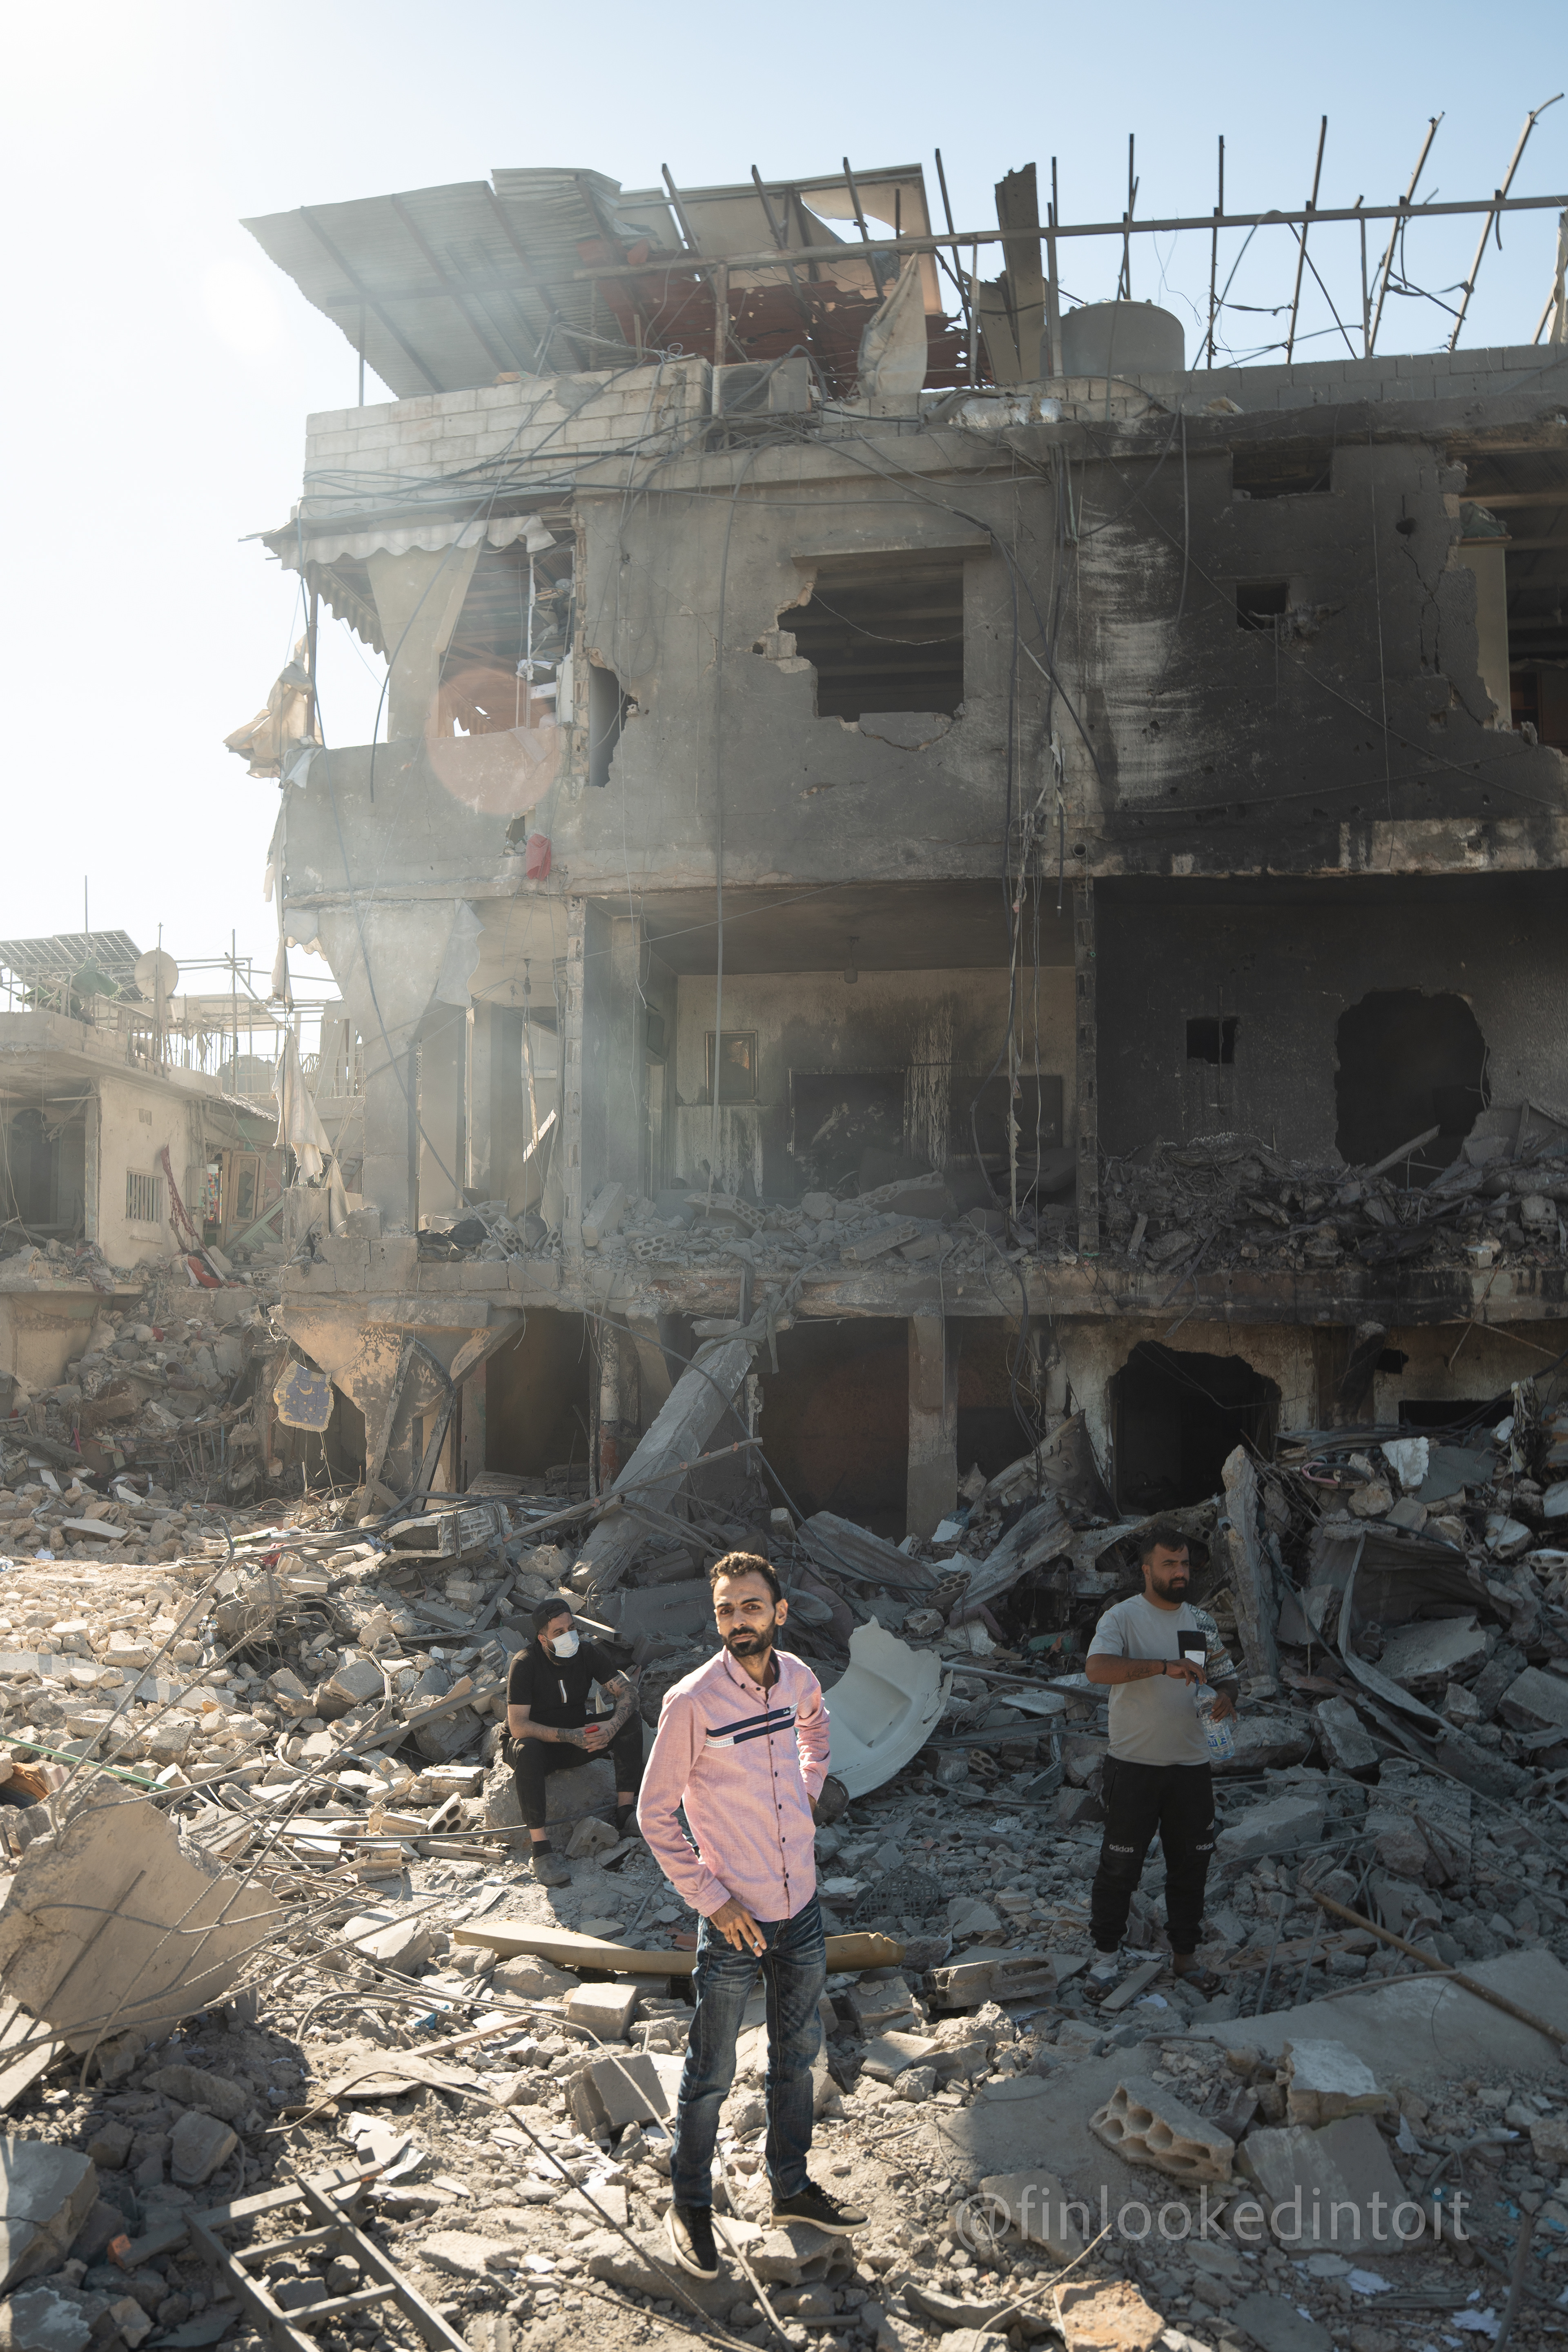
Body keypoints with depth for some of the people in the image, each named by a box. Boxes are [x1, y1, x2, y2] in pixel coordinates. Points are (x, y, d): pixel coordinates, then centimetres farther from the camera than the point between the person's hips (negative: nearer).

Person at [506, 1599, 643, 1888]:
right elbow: (518, 1726, -27)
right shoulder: (525, 1664, -21)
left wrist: (612, 1725, -31)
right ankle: (540, 1850, -39)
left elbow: (627, 1693, -10)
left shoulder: (588, 1653, -9)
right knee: (526, 1751, -39)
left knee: (631, 1720, -20)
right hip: (542, 1745, -4)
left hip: (579, 1733, 4)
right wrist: (571, 1736, -35)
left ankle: (626, 1811, -20)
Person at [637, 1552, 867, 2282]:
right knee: (711, 2074, 10)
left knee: (796, 2056, 21)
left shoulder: (798, 1678, -4)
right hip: (735, 1920, -5)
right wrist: (712, 1899, -14)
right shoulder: (691, 1701, -21)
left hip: (802, 1908, 5)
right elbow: (654, 1814, -12)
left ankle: (791, 2188, 41)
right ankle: (689, 2205, 31)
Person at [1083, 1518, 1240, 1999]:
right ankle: (1108, 1953, 20)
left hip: (1192, 1765, 5)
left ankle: (1184, 1955, 28)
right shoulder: (1122, 1617, -10)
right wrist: (1164, 1666, -35)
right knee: (1119, 1865, 4)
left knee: (1191, 1865, 13)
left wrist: (1226, 1697, -8)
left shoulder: (1201, 1623, 9)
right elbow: (1098, 1669, -27)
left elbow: (1226, 1676, 17)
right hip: (1134, 1766, -5)